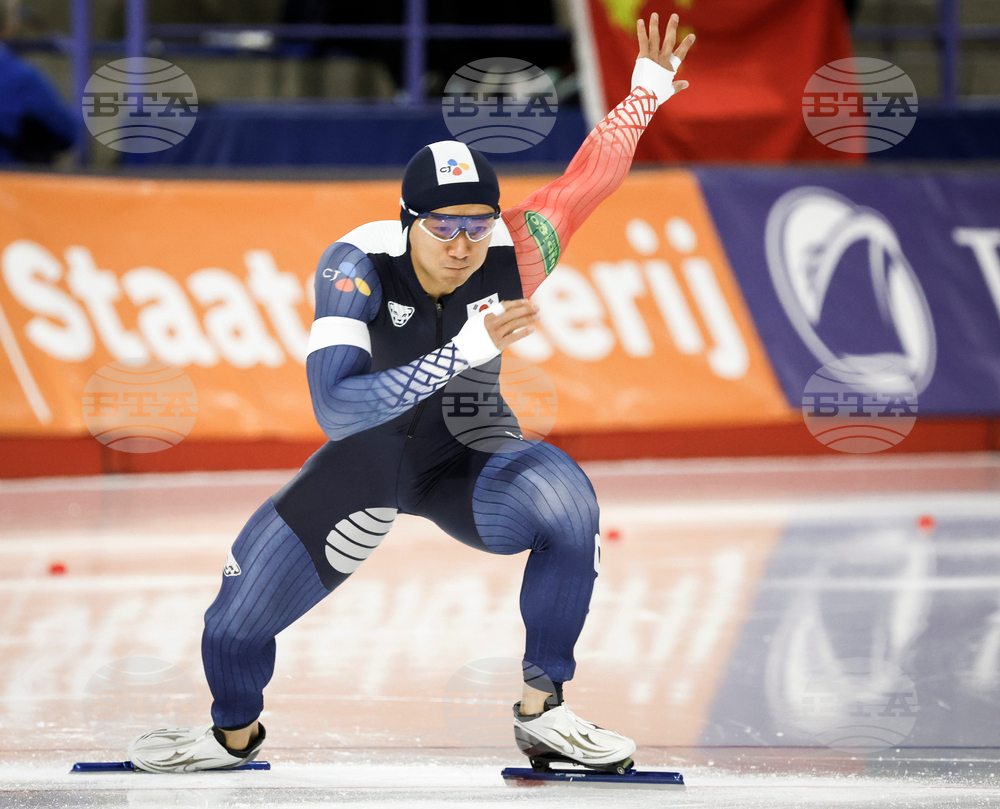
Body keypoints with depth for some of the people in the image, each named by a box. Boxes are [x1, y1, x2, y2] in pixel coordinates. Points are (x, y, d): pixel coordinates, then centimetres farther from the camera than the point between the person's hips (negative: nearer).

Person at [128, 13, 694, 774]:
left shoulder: (512, 255, -23)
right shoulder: (357, 265, -30)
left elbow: (588, 175, -5)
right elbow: (333, 404, -41)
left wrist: (649, 87, -11)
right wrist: (463, 351, -48)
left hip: (467, 458, 1)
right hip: (364, 461, 0)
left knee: (566, 499, -32)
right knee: (236, 622, 0)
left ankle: (543, 712, -17)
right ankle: (236, 733, 38)